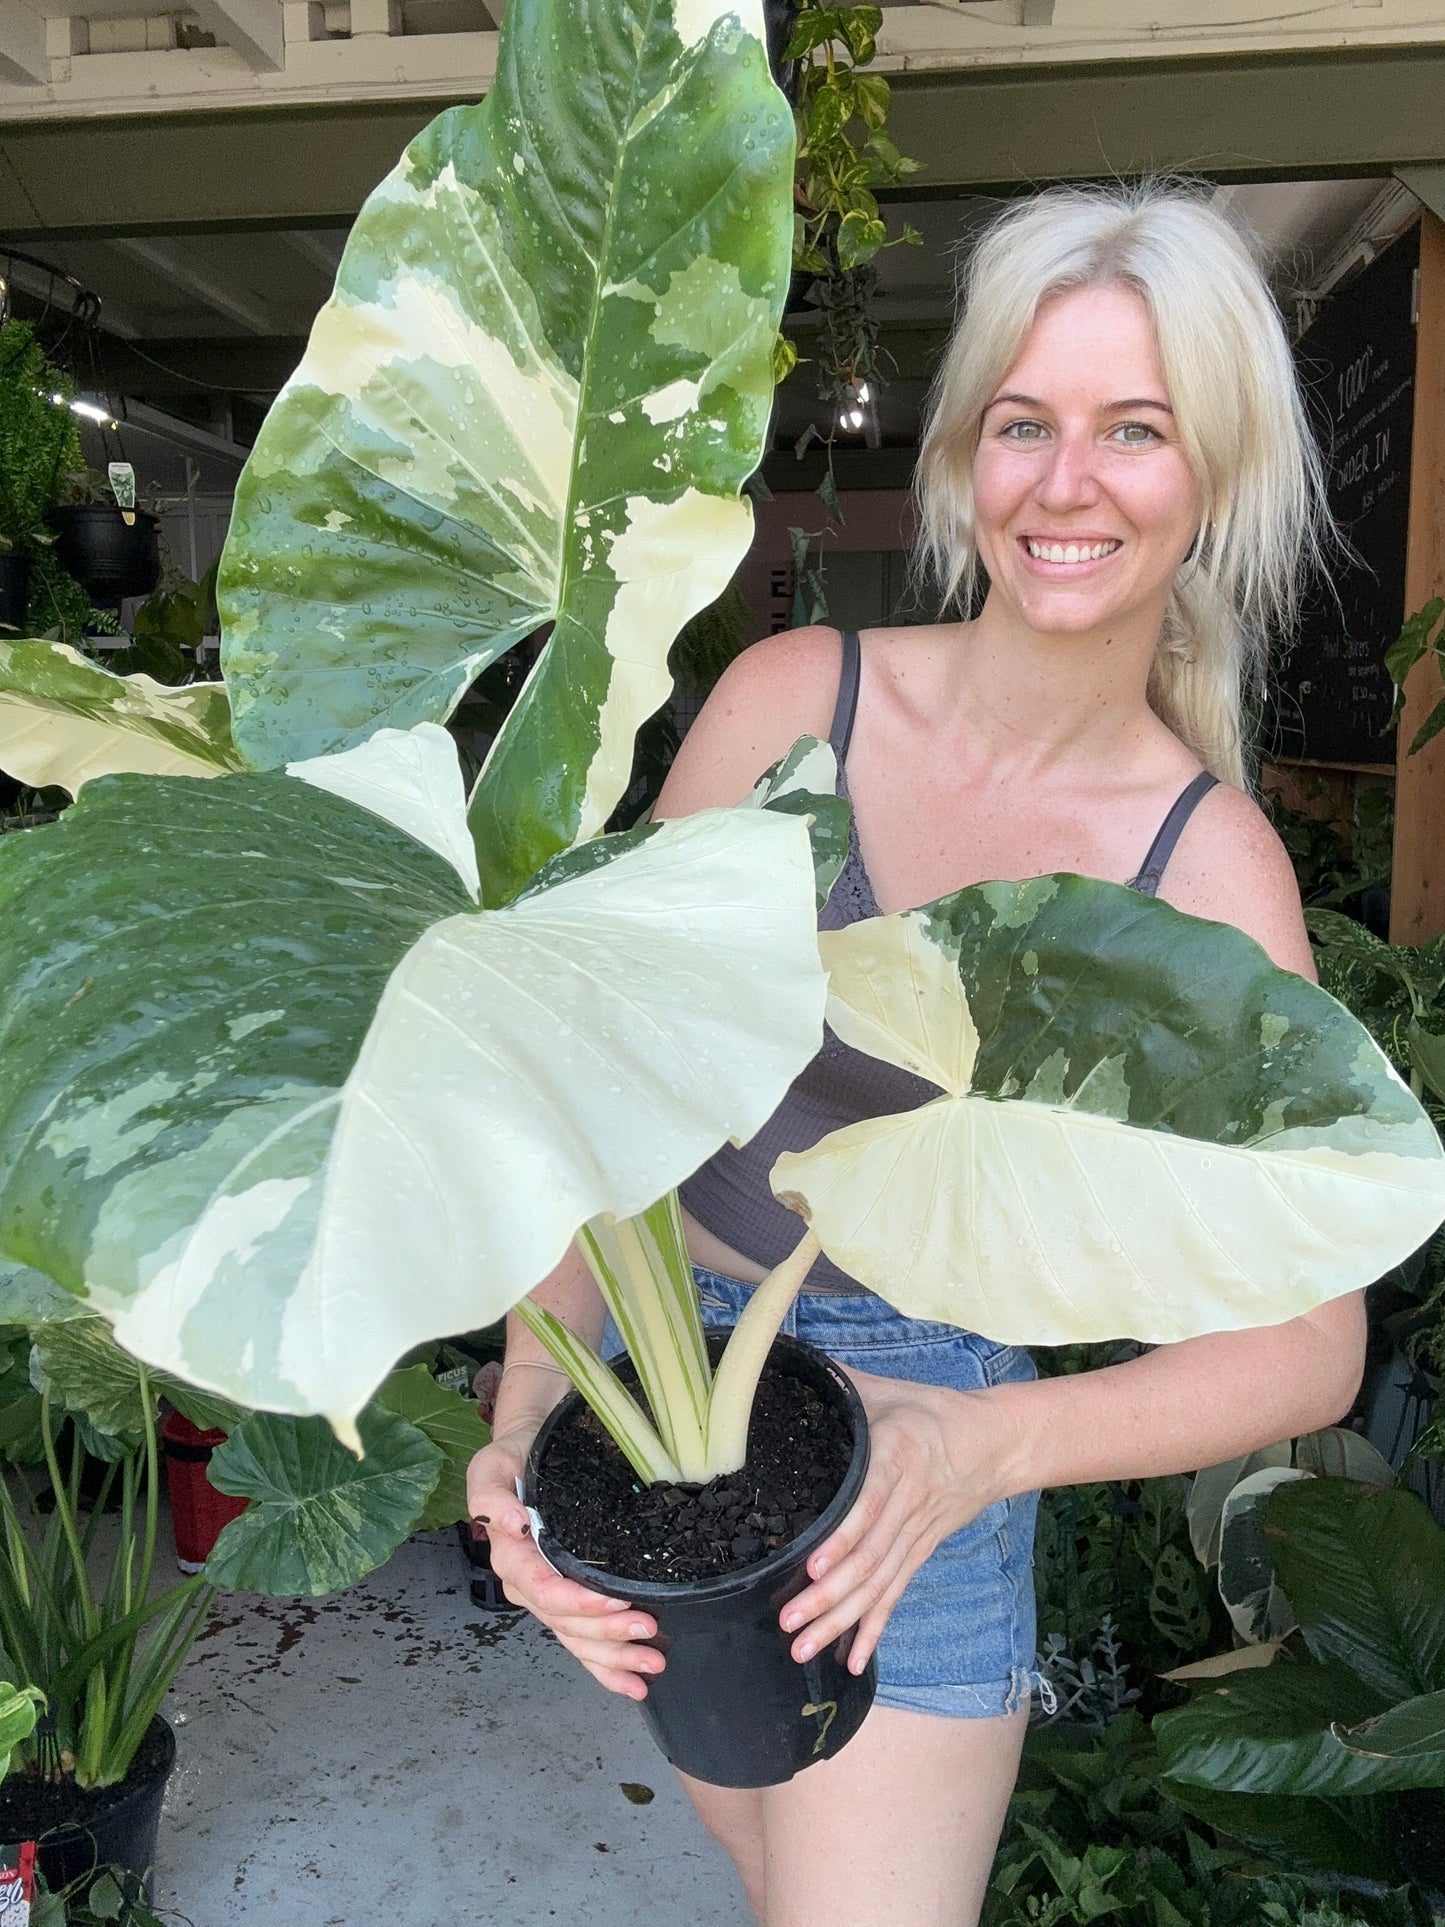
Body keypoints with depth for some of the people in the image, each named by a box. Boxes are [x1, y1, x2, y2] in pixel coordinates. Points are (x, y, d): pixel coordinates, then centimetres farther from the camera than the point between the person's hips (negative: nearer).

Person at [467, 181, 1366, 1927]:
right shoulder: (792, 698, -12)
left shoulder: (1210, 863, -13)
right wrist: (532, 1401, -21)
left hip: (920, 1428, -2)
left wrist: (989, 1444, -27)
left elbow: (1309, 1348, -11)